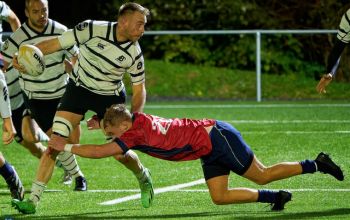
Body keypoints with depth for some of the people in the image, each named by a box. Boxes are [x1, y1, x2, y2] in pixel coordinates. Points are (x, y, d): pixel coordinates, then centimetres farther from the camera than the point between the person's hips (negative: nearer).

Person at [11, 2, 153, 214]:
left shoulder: (134, 53, -15)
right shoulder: (93, 29, -22)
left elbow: (139, 90, -2)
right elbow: (55, 44, -17)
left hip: (111, 97, 1)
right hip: (79, 88, -1)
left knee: (121, 154, -1)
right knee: (56, 141, -16)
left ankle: (143, 177, 36)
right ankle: (33, 200, -13)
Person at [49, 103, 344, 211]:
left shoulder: (135, 133, -22)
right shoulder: (137, 121, 2)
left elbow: (101, 151, -26)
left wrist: (67, 147, -19)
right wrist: (104, 123, 14)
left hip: (217, 137, -8)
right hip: (210, 151, 8)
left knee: (262, 176, 1)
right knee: (219, 197, 5)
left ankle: (317, 164, 13)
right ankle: (277, 198, 11)